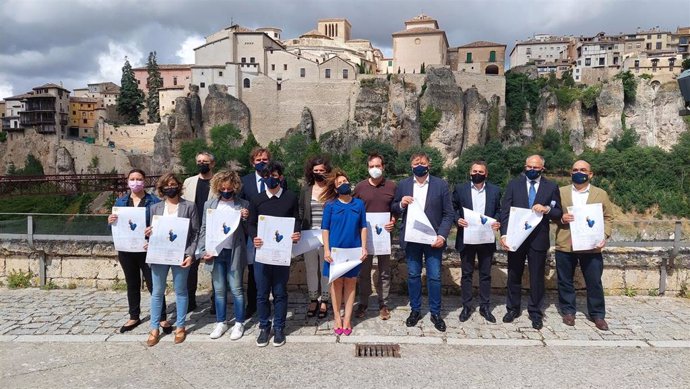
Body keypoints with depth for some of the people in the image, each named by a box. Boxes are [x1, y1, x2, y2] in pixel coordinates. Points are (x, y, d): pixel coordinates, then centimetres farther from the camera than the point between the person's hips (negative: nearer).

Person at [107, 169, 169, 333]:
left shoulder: (154, 201, -5)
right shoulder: (120, 202, 7)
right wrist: (111, 221, -13)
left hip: (147, 250, -4)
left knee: (153, 284, 0)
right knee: (132, 284, 16)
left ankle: (162, 318, 11)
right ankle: (134, 317, 29)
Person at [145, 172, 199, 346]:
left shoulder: (189, 206, -1)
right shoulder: (155, 208, 8)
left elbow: (195, 232, -3)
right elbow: (152, 231, 14)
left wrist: (190, 254, -12)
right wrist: (148, 233, -10)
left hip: (180, 255, -3)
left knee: (180, 291, 9)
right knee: (157, 292, 9)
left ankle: (180, 327, 22)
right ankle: (154, 328, 21)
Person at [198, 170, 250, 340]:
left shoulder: (243, 205, -1)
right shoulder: (209, 204, 6)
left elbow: (249, 231, 1)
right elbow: (204, 229, 8)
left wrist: (246, 218, -18)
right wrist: (204, 251, -1)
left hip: (234, 253, -3)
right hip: (215, 253, 3)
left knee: (236, 289, 4)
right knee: (219, 290, 11)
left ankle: (239, 323, 17)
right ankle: (221, 322, 24)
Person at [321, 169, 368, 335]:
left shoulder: (359, 204, 3)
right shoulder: (330, 205, -2)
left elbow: (363, 227, 6)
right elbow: (325, 228, -3)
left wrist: (364, 247, -1)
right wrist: (326, 250, -10)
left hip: (354, 250, 2)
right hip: (336, 250, -1)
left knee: (350, 283, 6)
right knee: (336, 282, 6)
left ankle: (347, 319, 13)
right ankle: (337, 318, 17)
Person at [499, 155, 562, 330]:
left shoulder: (551, 187, 3)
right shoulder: (513, 184, 2)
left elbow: (559, 213, 3)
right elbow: (505, 211, -2)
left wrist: (546, 209, -18)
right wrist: (504, 234, -13)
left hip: (538, 240, 0)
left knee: (537, 277, 7)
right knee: (514, 275, 12)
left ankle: (535, 312, 21)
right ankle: (513, 308, 28)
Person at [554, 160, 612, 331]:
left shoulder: (601, 194, 8)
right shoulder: (560, 192, 8)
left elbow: (608, 218, 7)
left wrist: (604, 236, -8)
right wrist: (561, 218, -13)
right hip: (565, 245, 1)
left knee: (594, 282, 4)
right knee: (565, 281, 8)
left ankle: (597, 315, 18)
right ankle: (568, 311, 21)